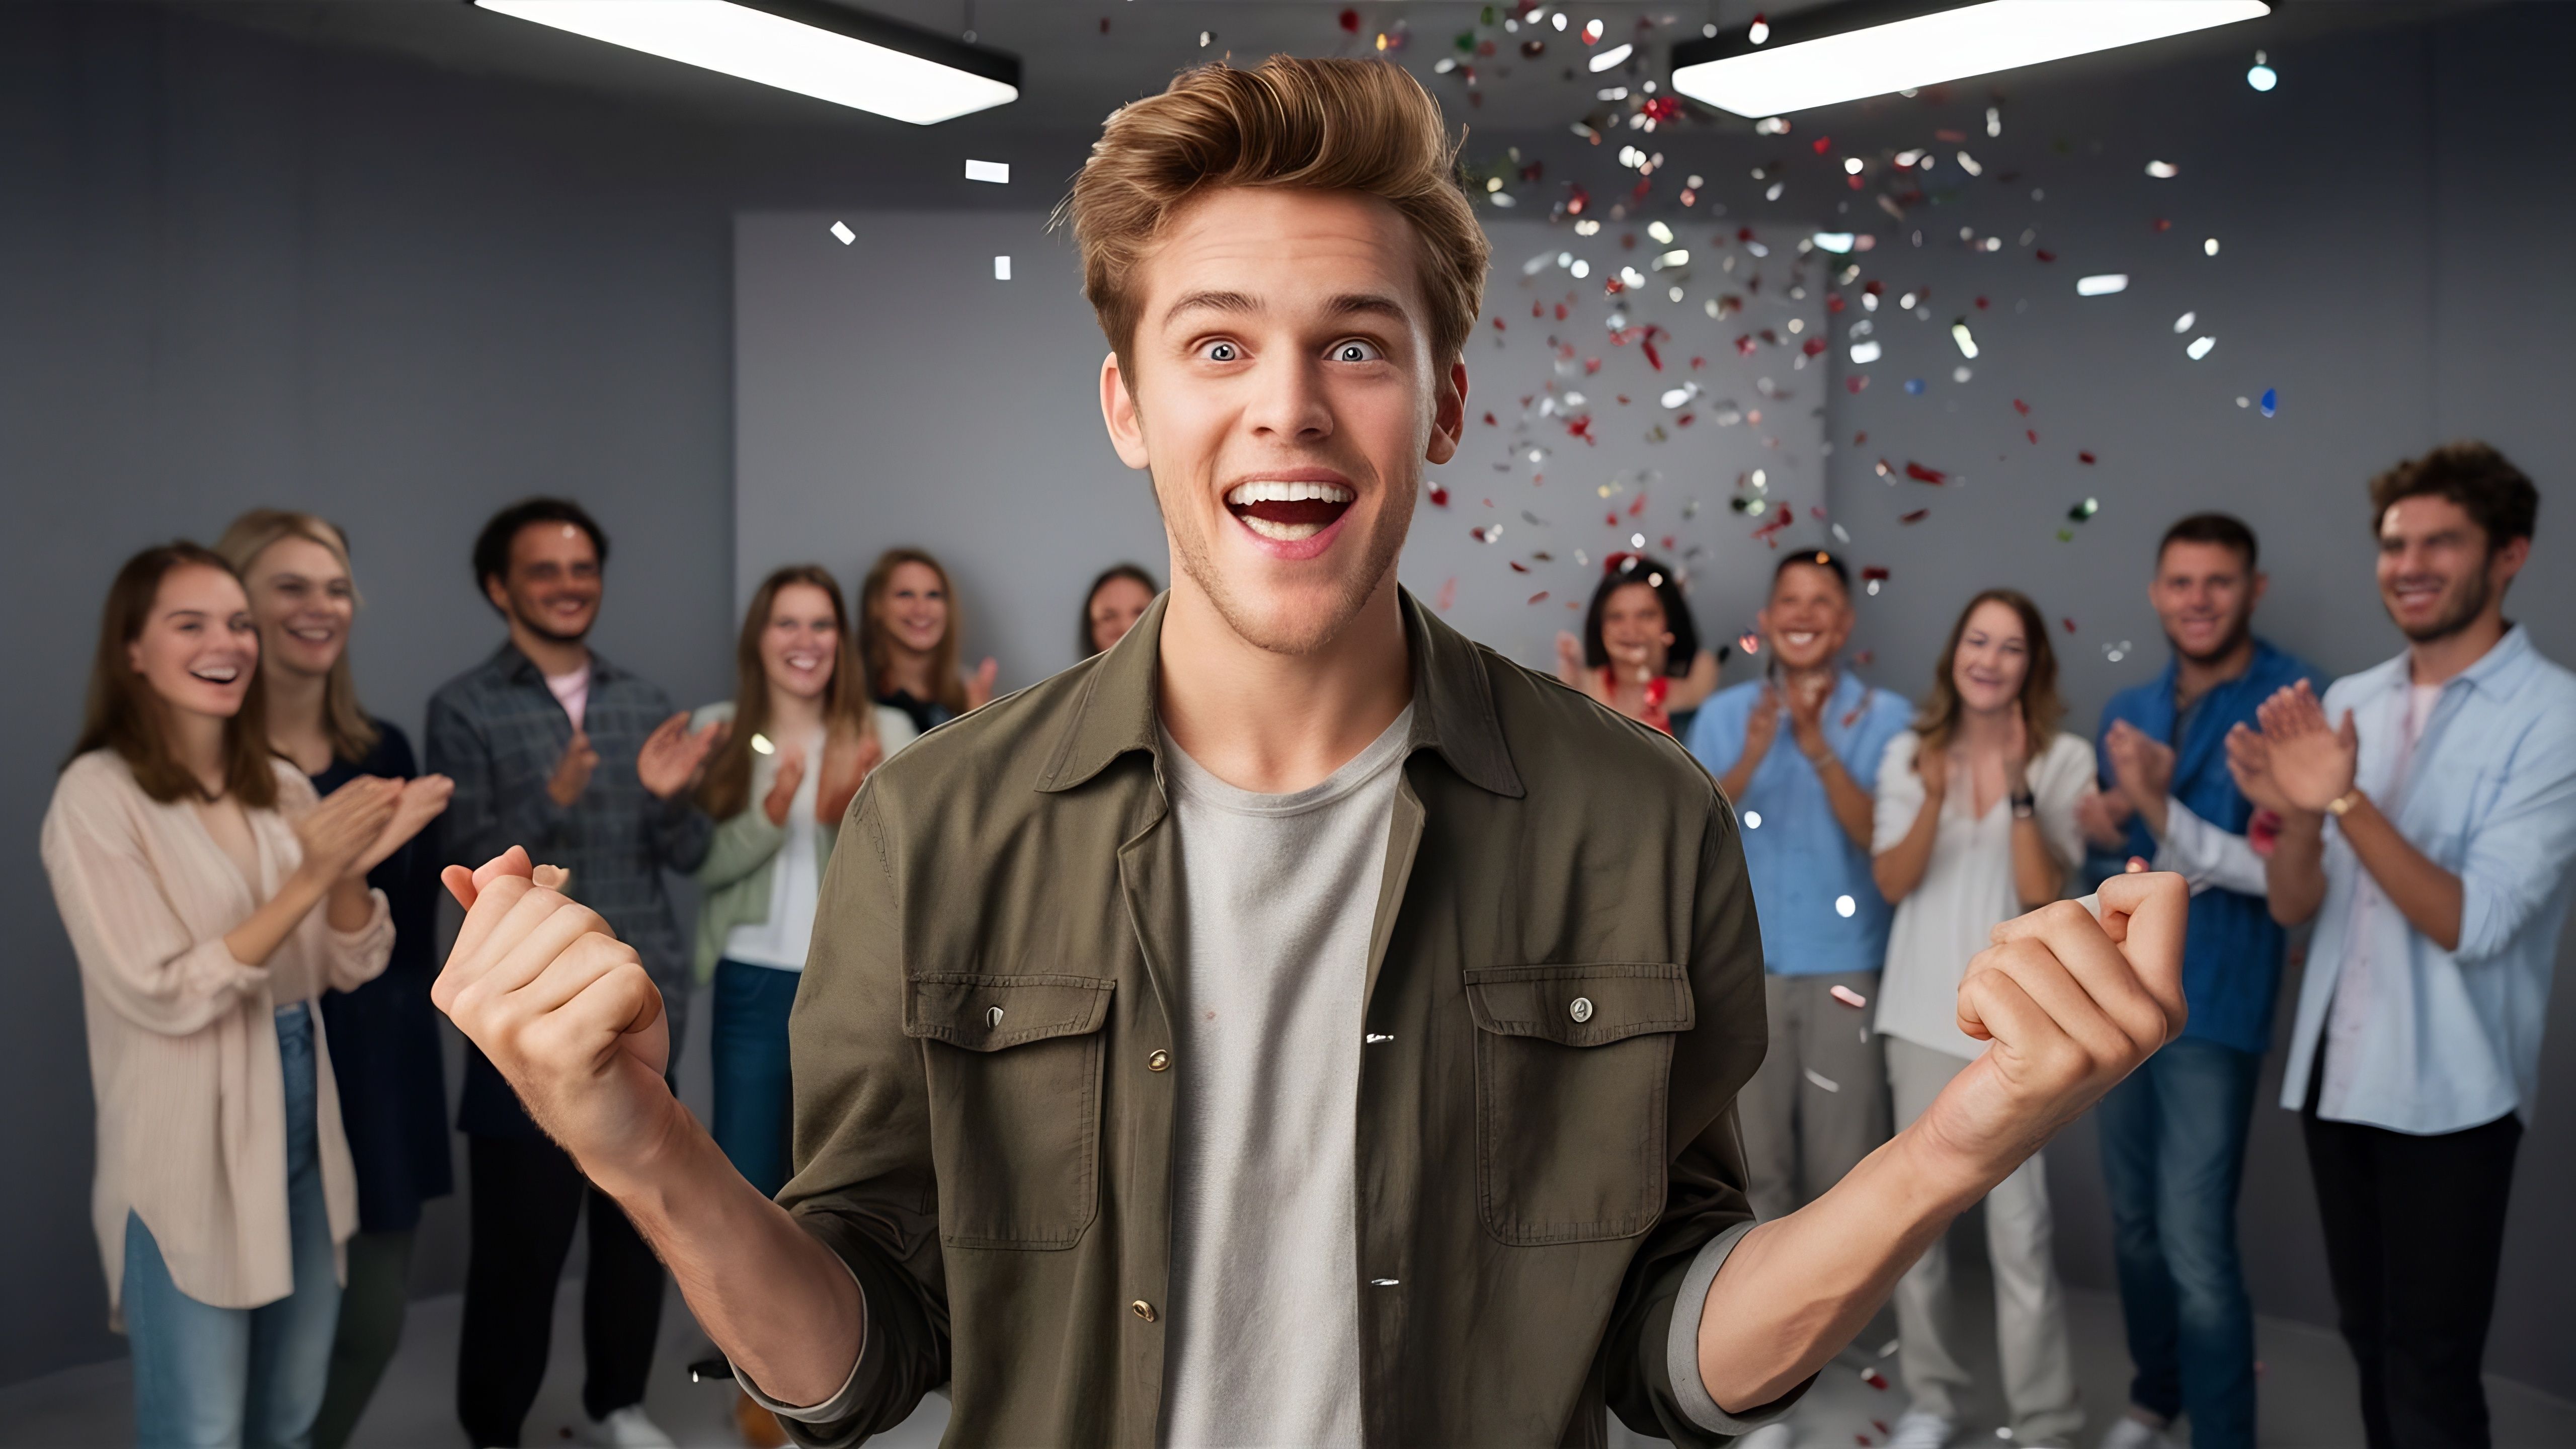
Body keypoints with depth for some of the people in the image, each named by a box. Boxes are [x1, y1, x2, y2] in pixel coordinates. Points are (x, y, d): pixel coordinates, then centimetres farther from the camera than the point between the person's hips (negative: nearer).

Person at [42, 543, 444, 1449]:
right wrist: (309, 878, -25)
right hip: (186, 1163, -6)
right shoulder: (98, 794, -14)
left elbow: (350, 968, 3)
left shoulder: (284, 788, 5)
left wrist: (354, 870, -16)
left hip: (299, 1135, 6)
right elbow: (162, 996, -19)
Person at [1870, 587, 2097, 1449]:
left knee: (2019, 1230, -6)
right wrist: (1935, 799, -18)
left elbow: (2043, 892, -11)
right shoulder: (1908, 755, 4)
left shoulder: (2064, 759, -4)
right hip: (1922, 1014, 3)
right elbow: (1891, 883, -3)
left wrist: (2017, 788, -22)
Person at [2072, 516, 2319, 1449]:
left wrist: (2159, 810, -27)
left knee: (2195, 1246, -7)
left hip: (2212, 1005, -6)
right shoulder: (2128, 711, 10)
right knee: (2132, 1224, 18)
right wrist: (2097, 827, -4)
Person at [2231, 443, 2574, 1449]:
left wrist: (2346, 801, -31)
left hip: (2448, 1092, -5)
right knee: (2369, 1337, 18)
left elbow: (2473, 922, -20)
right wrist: (2295, 817, -17)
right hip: (2333, 1074, 5)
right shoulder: (2345, 704, 5)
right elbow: (2292, 907, 3)